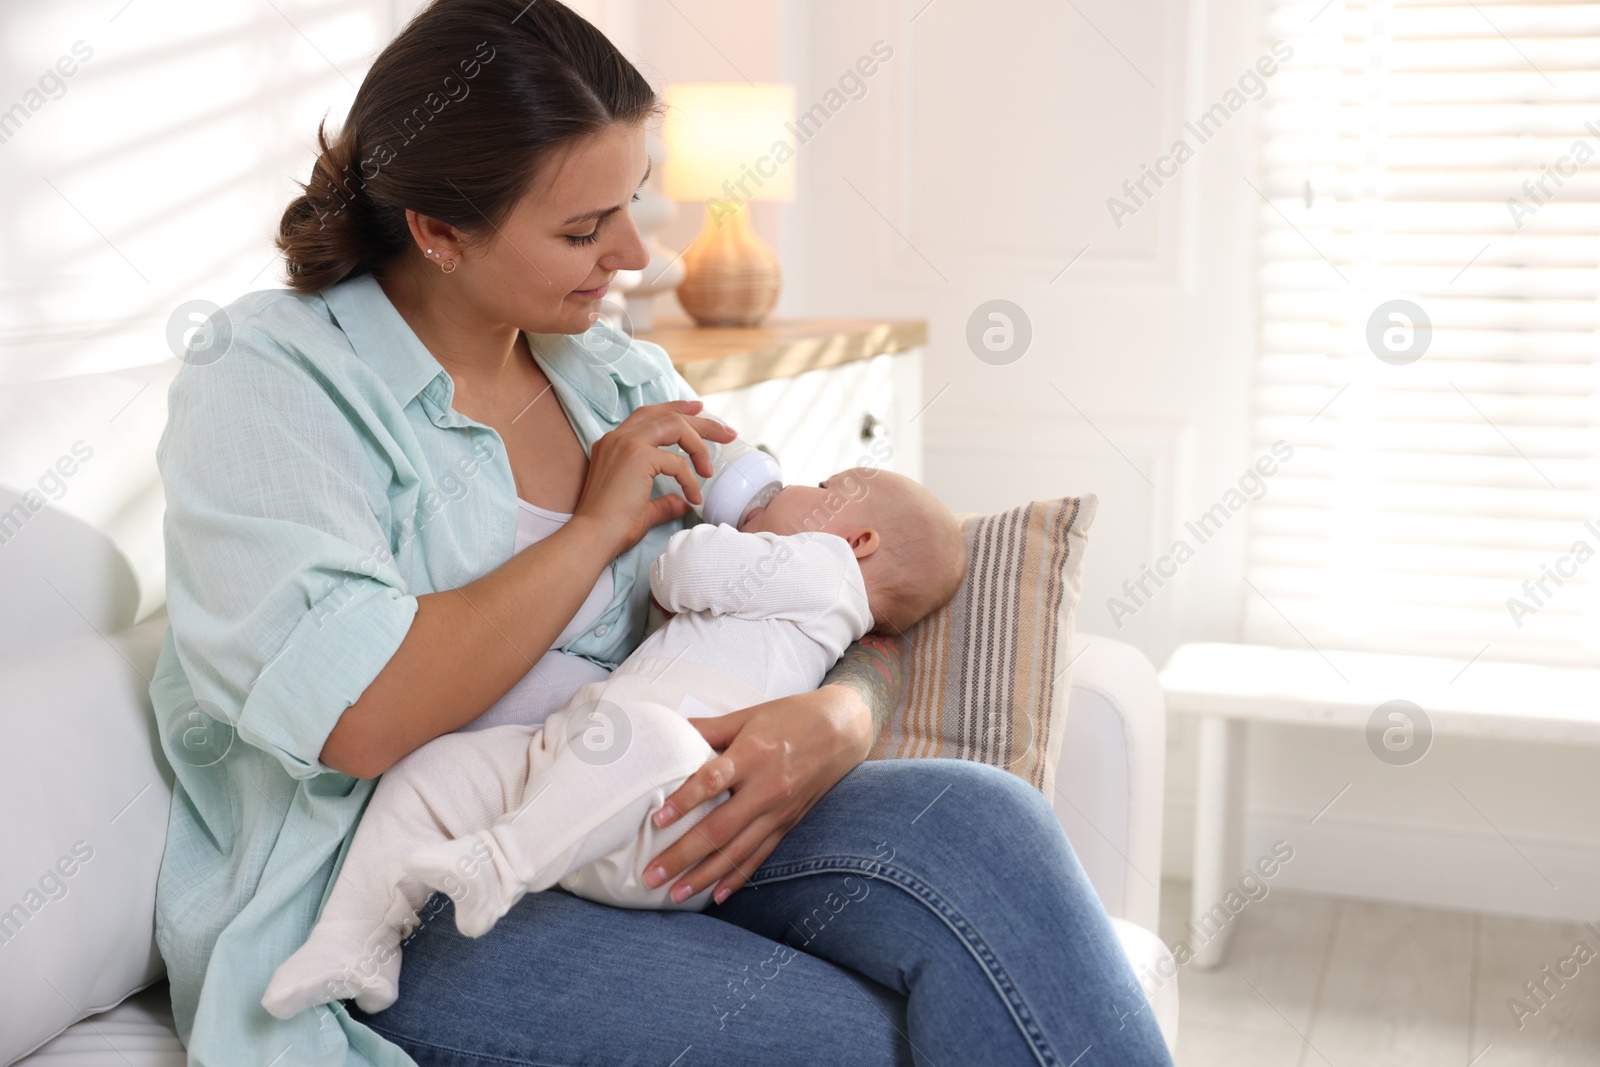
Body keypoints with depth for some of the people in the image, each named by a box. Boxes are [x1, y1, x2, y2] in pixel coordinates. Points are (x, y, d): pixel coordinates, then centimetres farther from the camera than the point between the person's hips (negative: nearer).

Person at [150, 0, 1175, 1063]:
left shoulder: (628, 382, 12)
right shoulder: (264, 387, -5)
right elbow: (361, 718, -20)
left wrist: (838, 717, -15)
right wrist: (600, 524, -11)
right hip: (417, 923, -5)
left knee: (977, 818, -22)